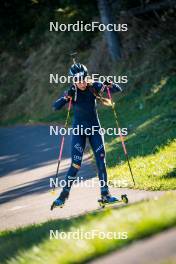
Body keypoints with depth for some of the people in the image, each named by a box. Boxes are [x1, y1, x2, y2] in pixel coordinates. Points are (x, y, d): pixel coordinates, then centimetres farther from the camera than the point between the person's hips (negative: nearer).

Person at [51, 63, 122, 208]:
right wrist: (66, 97, -43)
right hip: (79, 130, -2)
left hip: (95, 128, 2)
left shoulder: (94, 87, -9)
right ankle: (64, 195, 1)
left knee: (101, 161, -3)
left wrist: (110, 85, -28)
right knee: (76, 164, -9)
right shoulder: (72, 92, -13)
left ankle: (105, 194, 5)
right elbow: (56, 106, -25)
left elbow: (118, 90, -7)